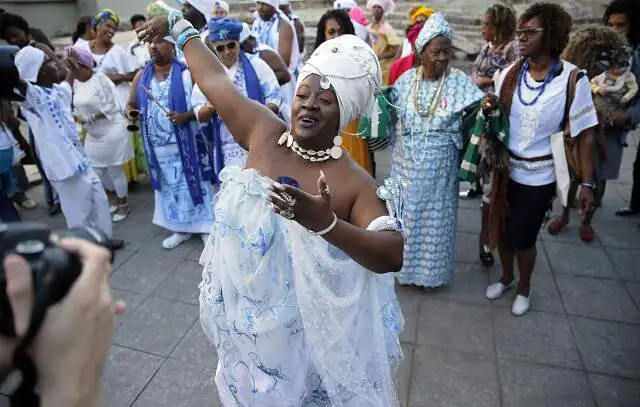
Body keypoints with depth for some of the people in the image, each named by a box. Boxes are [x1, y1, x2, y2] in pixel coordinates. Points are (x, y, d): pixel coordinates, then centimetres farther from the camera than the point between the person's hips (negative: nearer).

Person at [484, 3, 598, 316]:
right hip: (506, 170, 4)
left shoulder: (572, 79, -14)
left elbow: (585, 134, -10)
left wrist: (587, 184, -11)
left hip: (539, 177, -3)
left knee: (522, 238, 6)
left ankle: (524, 288, 35)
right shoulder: (509, 74, -3)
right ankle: (506, 278, 43)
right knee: (502, 231, 15)